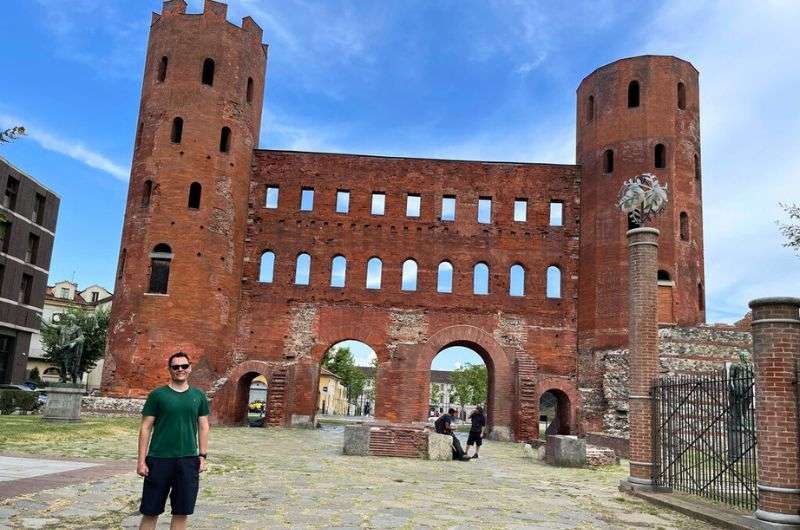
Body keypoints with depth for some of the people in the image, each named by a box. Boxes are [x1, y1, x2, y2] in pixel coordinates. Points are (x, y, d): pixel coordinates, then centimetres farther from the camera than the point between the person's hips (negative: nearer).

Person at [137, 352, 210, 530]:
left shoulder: (199, 396, 7)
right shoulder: (157, 394, -1)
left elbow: (203, 427, 11)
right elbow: (145, 428, -1)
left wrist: (203, 456, 4)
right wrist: (141, 460, -6)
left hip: (188, 460, 2)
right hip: (159, 460, -2)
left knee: (181, 513, 7)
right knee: (150, 512, 5)